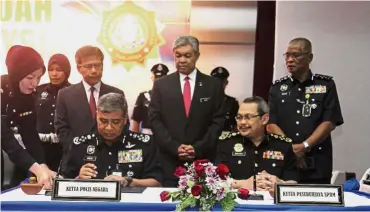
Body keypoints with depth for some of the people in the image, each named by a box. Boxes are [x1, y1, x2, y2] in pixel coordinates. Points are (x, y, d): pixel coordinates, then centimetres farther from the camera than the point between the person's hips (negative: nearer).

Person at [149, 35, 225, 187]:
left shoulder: (214, 85, 5)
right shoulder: (161, 85, 6)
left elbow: (218, 121, 1)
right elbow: (154, 120, 1)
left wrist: (198, 148, -9)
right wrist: (174, 147, -10)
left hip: (203, 160, 0)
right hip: (169, 160, 0)